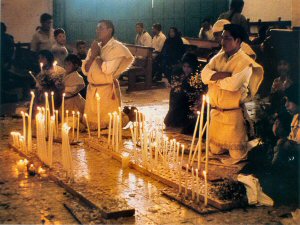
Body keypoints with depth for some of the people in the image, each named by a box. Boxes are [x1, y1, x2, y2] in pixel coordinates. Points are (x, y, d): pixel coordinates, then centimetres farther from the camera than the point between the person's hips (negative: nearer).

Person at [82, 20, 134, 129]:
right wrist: (93, 55, -7)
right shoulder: (95, 47, 12)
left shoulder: (117, 47, -9)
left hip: (107, 91, -7)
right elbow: (85, 70, 7)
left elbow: (107, 69, -20)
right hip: (92, 90, 7)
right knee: (90, 123, 9)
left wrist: (97, 55, -7)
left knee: (107, 124, -2)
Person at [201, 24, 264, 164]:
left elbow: (233, 84, -28)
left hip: (233, 113, -7)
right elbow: (204, 74, -5)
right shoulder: (219, 57, 8)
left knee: (236, 152, 6)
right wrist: (221, 75, -22)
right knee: (215, 149, 18)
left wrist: (214, 78, -10)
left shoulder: (245, 63, -14)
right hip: (216, 110, 7)